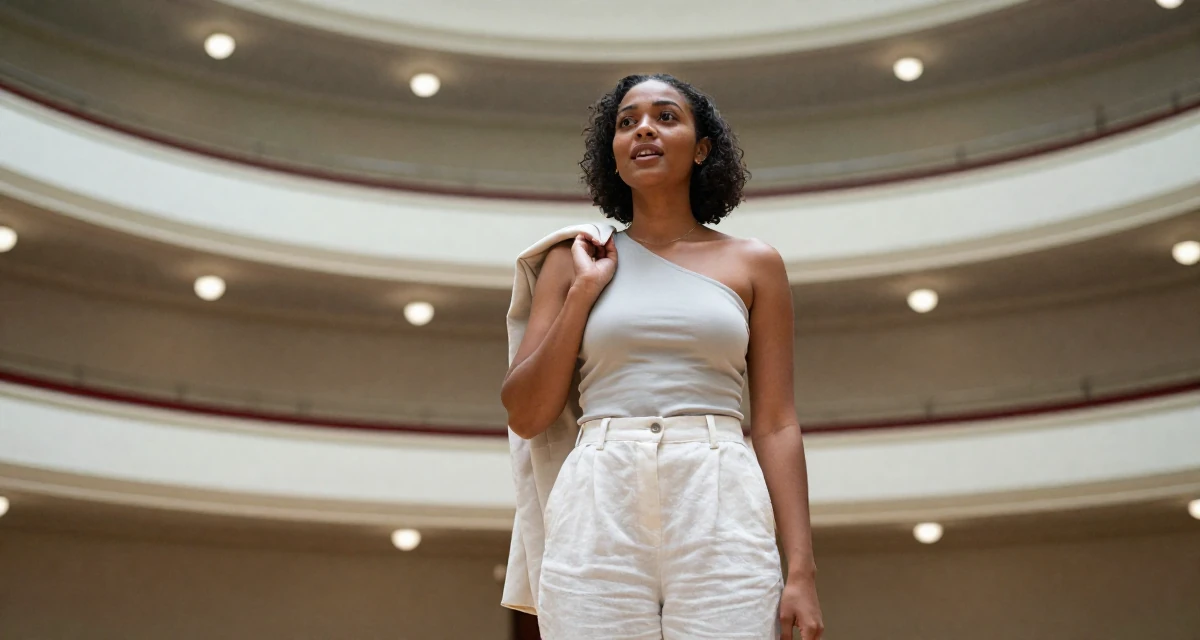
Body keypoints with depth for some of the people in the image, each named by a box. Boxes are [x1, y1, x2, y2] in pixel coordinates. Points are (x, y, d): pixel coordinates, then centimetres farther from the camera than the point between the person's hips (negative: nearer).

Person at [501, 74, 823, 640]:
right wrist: (585, 289, 0)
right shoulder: (575, 260, 12)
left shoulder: (753, 264, 10)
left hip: (723, 513, 0)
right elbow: (524, 416, 6)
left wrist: (801, 571, -2)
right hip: (596, 514, 1)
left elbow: (775, 426, 6)